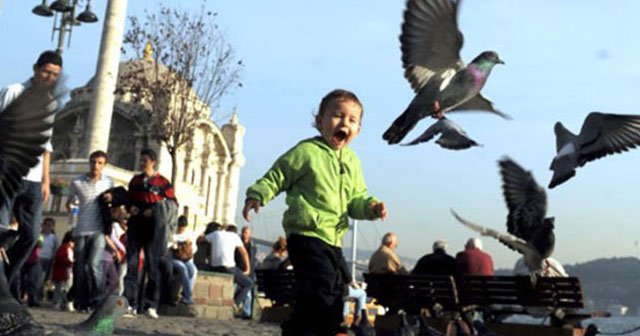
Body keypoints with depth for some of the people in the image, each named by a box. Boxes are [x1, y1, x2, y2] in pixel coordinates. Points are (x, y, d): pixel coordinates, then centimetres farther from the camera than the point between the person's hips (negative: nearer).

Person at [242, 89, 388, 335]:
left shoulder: (352, 162, 13)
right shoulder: (306, 151, -7)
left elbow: (357, 198, 14)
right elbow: (276, 176, -3)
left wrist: (370, 207, -6)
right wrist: (257, 195, -17)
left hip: (333, 240, 8)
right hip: (307, 235, -8)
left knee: (334, 299, 15)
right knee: (319, 295, -15)